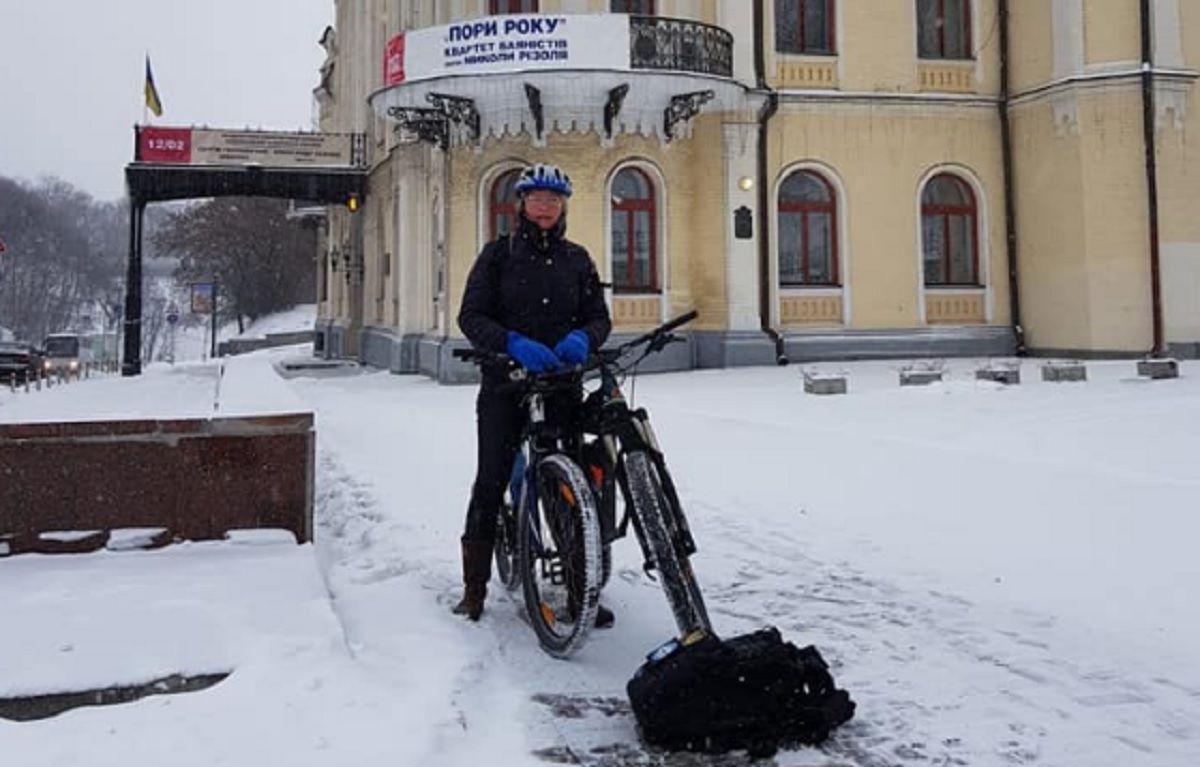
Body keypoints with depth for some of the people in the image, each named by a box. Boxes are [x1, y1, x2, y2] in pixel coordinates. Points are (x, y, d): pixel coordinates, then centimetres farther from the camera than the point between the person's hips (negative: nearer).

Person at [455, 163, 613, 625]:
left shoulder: (576, 259, 13)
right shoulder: (499, 254, 5)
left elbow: (599, 316, 10)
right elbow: (471, 316, -4)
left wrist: (582, 338, -14)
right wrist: (514, 344, -21)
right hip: (505, 384, -2)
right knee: (492, 482, -2)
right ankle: (474, 589, 10)